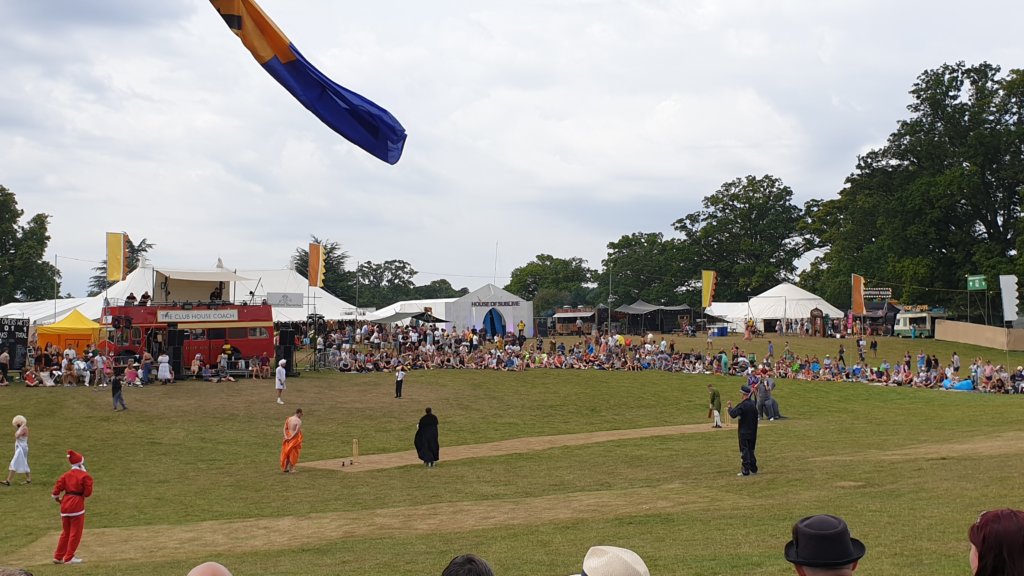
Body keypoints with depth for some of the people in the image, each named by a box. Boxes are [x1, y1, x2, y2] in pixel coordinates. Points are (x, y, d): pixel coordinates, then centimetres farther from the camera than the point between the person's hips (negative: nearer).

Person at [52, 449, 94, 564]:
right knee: (75, 533, 3)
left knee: (65, 532, 18)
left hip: (65, 504, 6)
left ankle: (58, 557, 21)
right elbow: (88, 492, -10)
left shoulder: (66, 475, 9)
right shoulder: (85, 476, -6)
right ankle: (69, 558, 3)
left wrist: (57, 499, 19)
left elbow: (57, 488, 2)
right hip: (77, 504, -6)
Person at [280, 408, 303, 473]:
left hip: (288, 437, 6)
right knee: (293, 453, 5)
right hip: (295, 438, -6)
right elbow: (297, 431, -21)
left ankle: (285, 468, 20)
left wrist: (286, 436, -6)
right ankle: (291, 469, 8)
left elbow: (285, 428, 2)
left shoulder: (289, 419, 7)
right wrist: (290, 438, -17)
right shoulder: (299, 421, -13)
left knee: (287, 453, 16)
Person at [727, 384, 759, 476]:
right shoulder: (753, 404, 7)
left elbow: (733, 414, -26)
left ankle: (746, 471, -4)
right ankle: (753, 469, 21)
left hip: (744, 432, -7)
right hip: (752, 431, 7)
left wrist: (730, 407, -7)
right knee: (751, 450, 17)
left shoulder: (742, 405, -19)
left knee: (744, 451, -3)